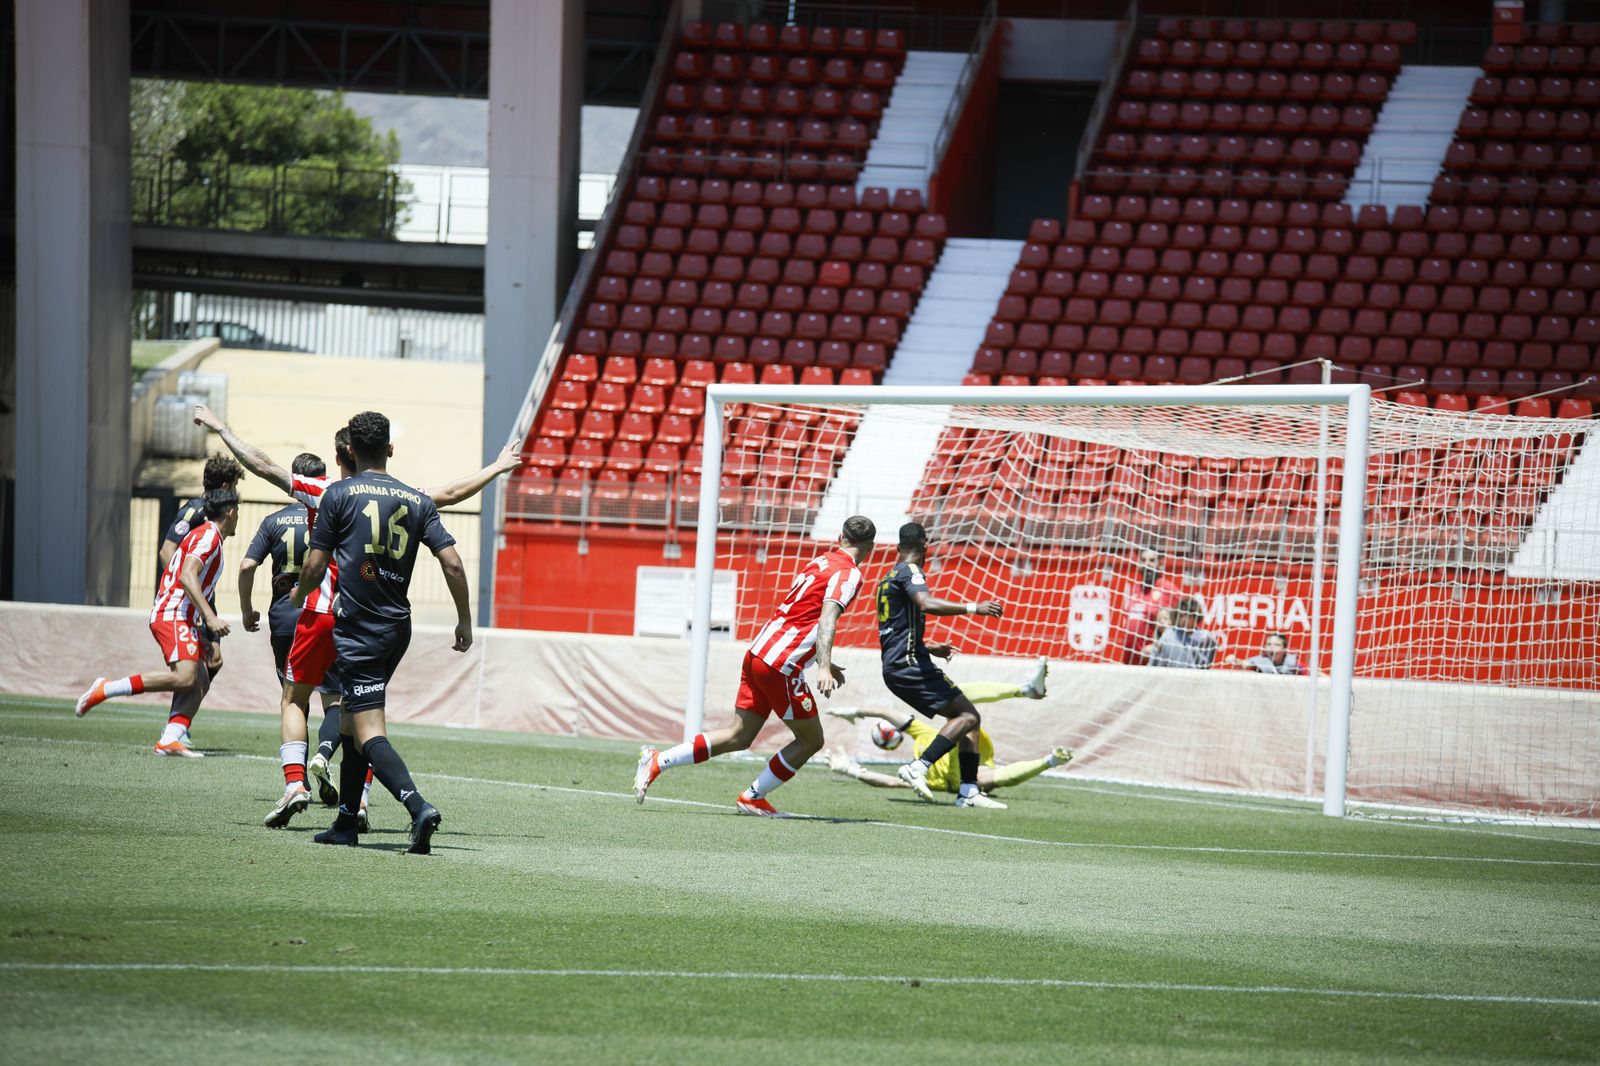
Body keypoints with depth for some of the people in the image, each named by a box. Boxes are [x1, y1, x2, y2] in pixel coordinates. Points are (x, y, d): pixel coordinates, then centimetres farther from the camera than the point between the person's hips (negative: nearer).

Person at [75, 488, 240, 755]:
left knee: (200, 682, -1)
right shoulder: (209, 536, -8)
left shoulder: (206, 535, 23)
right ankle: (104, 690, -19)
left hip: (184, 619, 11)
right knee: (184, 677, -25)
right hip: (174, 615, -11)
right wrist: (210, 617, -28)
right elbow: (187, 577, -22)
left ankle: (170, 739, -15)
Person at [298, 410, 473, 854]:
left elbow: (315, 567, -3)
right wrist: (465, 622, 11)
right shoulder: (417, 501, 6)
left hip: (357, 630, -6)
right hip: (398, 628, 6)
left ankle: (418, 805, -33)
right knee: (351, 718, 21)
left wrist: (299, 594, 20)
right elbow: (452, 563, 0)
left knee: (368, 731, -12)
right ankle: (346, 821, 23)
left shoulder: (339, 494, -4)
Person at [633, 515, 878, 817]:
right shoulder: (848, 574, -8)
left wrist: (824, 663, 38)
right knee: (811, 739, 7)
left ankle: (656, 761, 7)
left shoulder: (821, 561, 18)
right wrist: (824, 667, -35)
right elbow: (827, 618, -25)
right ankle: (753, 798, 11)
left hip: (757, 653, 8)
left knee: (739, 737, 11)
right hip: (781, 666, -8)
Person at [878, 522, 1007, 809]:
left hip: (895, 668, 10)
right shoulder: (909, 571, -7)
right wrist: (972, 608, -28)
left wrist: (928, 648, 43)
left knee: (967, 717, 9)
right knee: (968, 716, -14)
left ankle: (968, 791, 1)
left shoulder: (889, 578, 23)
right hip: (910, 664, -10)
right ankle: (918, 767, -23)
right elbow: (927, 604, -28)